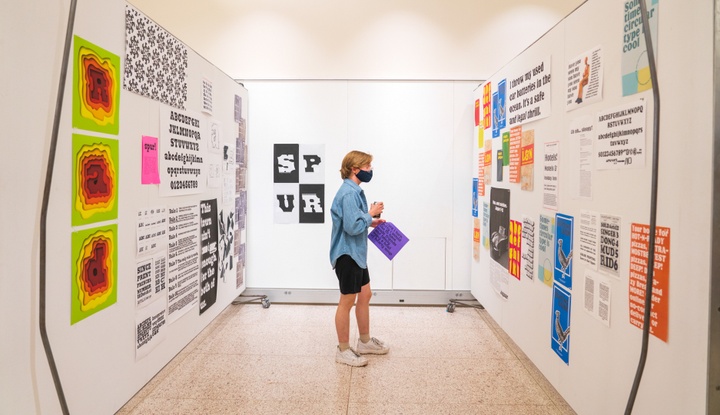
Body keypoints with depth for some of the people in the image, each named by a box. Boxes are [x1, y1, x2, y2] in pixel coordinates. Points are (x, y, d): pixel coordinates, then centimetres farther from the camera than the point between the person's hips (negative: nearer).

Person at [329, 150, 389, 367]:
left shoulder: (355, 191, 11)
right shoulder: (348, 194, -21)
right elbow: (353, 227, -27)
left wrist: (371, 221, 7)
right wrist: (371, 213, -14)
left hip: (357, 253, 10)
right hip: (347, 254, -10)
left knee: (365, 295, 18)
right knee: (347, 301, 1)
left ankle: (365, 342, 33)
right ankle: (343, 350, 16)